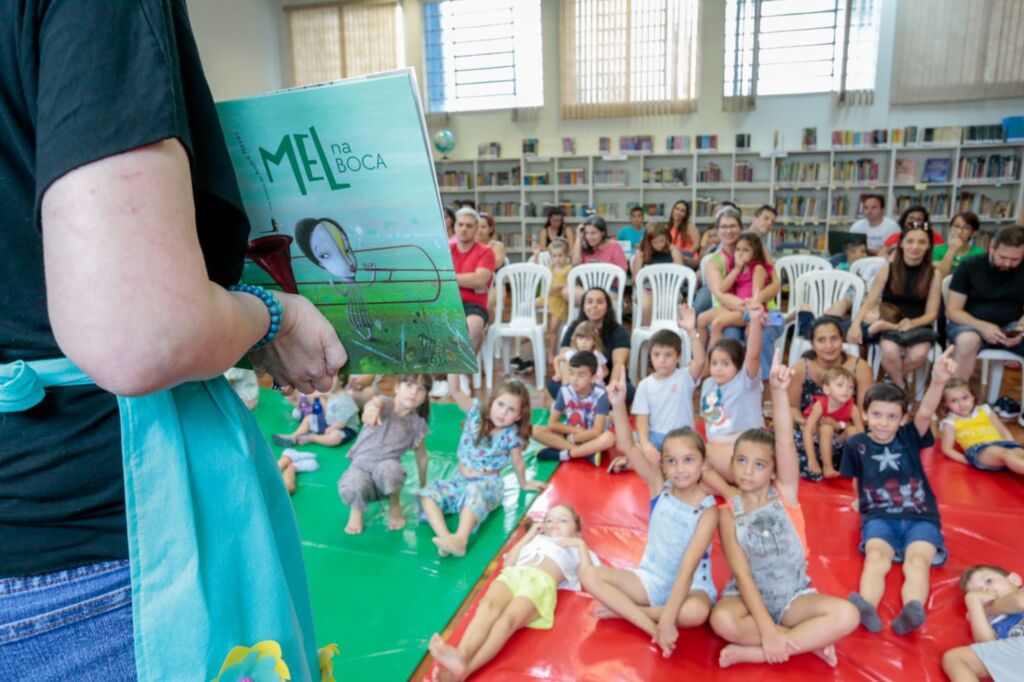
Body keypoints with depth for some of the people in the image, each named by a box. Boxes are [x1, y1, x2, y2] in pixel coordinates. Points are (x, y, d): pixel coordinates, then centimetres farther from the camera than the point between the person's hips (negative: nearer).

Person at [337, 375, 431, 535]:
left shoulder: (417, 424, -2)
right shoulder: (386, 404, -13)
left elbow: (421, 455, 11)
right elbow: (376, 402, -40)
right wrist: (372, 408, -65)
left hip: (388, 467, 2)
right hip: (362, 465, -2)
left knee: (389, 468, -36)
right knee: (350, 489, -36)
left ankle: (394, 505, -2)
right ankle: (356, 508, 4)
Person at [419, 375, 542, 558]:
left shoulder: (511, 435, -9)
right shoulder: (476, 413, -4)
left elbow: (517, 462, 8)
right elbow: (455, 391, -17)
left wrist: (523, 484, 22)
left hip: (488, 484, -3)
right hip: (460, 480, 4)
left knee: (474, 493, -39)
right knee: (427, 493, -22)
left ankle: (460, 539, -56)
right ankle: (444, 537, -43)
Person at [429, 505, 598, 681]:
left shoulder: (574, 550, 35)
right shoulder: (535, 540, 43)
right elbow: (507, 564, 28)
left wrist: (581, 544, 16)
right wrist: (528, 536, 29)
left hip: (540, 583, -3)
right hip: (512, 575, 3)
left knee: (508, 619, -35)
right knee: (488, 606, -34)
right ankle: (461, 655, -57)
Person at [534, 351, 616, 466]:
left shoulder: (600, 394, -19)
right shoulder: (565, 390, -10)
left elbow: (597, 431, -22)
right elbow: (552, 423, -9)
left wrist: (572, 438, -16)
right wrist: (577, 430, -17)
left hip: (591, 438, -3)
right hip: (570, 435, 3)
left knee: (609, 437, -37)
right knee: (536, 430, -21)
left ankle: (563, 454, -25)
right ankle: (587, 452, -24)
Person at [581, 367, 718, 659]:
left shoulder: (707, 510, -15)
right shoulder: (659, 487, -7)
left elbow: (687, 568, -23)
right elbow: (627, 447, -21)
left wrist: (668, 618, -31)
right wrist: (618, 404, -36)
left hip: (691, 585, -3)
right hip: (651, 577, 3)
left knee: (695, 613, -38)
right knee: (589, 574, -17)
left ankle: (623, 609, -15)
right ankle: (651, 627, -23)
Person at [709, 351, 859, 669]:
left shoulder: (785, 493, -5)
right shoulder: (729, 511, -7)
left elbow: (785, 442, -23)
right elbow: (742, 575, -13)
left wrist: (779, 391, -38)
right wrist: (767, 629, -24)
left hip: (794, 596, 2)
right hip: (749, 598, -1)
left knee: (846, 615, -27)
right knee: (722, 620, -34)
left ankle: (751, 653, -19)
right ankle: (808, 641, -14)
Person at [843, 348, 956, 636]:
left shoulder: (909, 437, 1)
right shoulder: (856, 444, 2)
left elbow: (925, 413, -19)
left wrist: (938, 381, -36)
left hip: (920, 517, 1)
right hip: (879, 516, -1)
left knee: (918, 560, -28)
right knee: (876, 556, -29)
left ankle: (912, 611, -54)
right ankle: (867, 609, -55)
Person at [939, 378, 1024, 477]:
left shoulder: (984, 410, 23)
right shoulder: (950, 422, 11)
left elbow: (1004, 431, 25)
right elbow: (947, 449, 8)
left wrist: (1011, 446, 4)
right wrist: (968, 460, -6)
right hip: (978, 451, -5)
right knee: (1006, 454, -35)